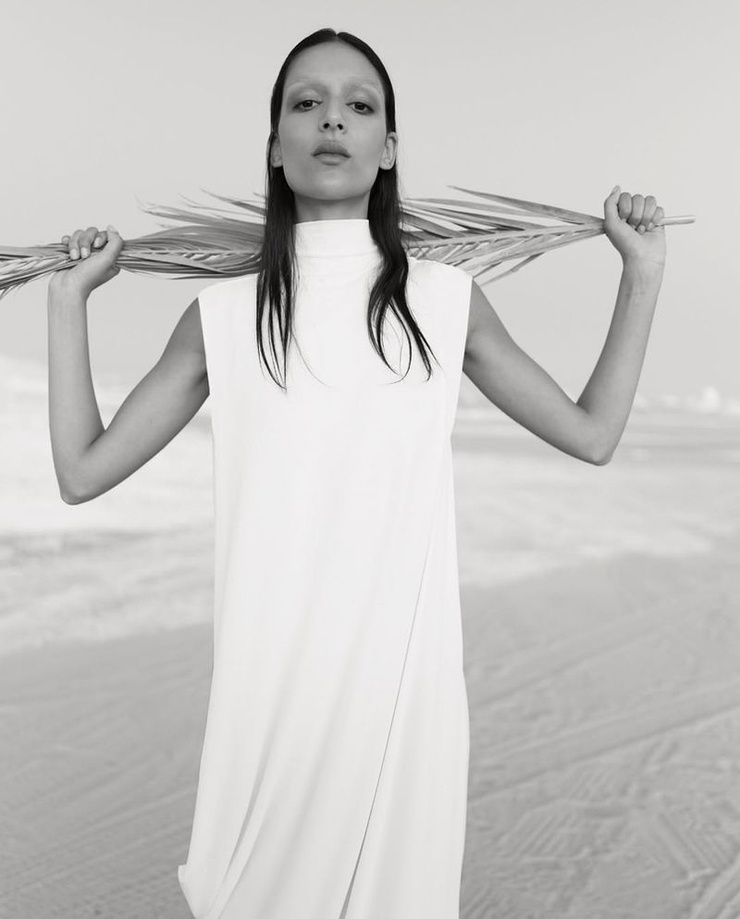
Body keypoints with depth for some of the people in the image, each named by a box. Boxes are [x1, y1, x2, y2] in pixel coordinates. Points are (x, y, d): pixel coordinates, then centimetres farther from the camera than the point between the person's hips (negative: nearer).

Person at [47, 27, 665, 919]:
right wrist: (69, 295, 8)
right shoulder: (223, 316, 4)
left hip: (405, 678, 0)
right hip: (270, 684, 0)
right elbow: (83, 471, 5)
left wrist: (642, 274, 9)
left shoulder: (446, 301, 5)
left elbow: (591, 433, 12)